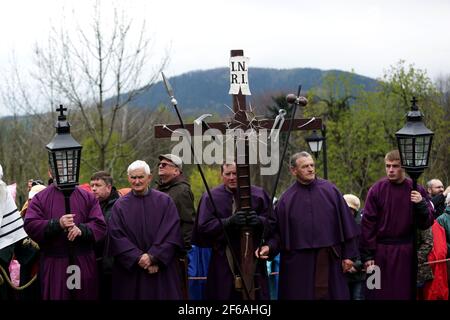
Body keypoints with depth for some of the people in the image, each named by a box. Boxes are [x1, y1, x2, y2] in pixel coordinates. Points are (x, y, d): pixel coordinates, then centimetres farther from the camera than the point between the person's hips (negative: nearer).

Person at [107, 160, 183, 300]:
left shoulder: (164, 201, 2)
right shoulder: (120, 205, 4)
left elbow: (172, 233, -5)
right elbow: (116, 237, -4)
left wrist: (154, 257, -14)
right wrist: (138, 258, -15)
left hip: (161, 270, 0)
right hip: (129, 272, 1)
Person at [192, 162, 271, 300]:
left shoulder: (259, 195, 6)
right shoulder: (210, 197, 4)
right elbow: (203, 226, -5)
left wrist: (259, 221, -20)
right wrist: (230, 221, -21)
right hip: (223, 263, -1)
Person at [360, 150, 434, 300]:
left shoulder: (416, 190, 3)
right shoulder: (377, 189, -2)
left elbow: (426, 223, 2)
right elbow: (368, 224, -2)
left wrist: (421, 204, -16)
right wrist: (367, 255, -6)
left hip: (406, 252, 1)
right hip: (381, 250, -1)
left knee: (404, 292, 5)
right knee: (379, 293, 2)